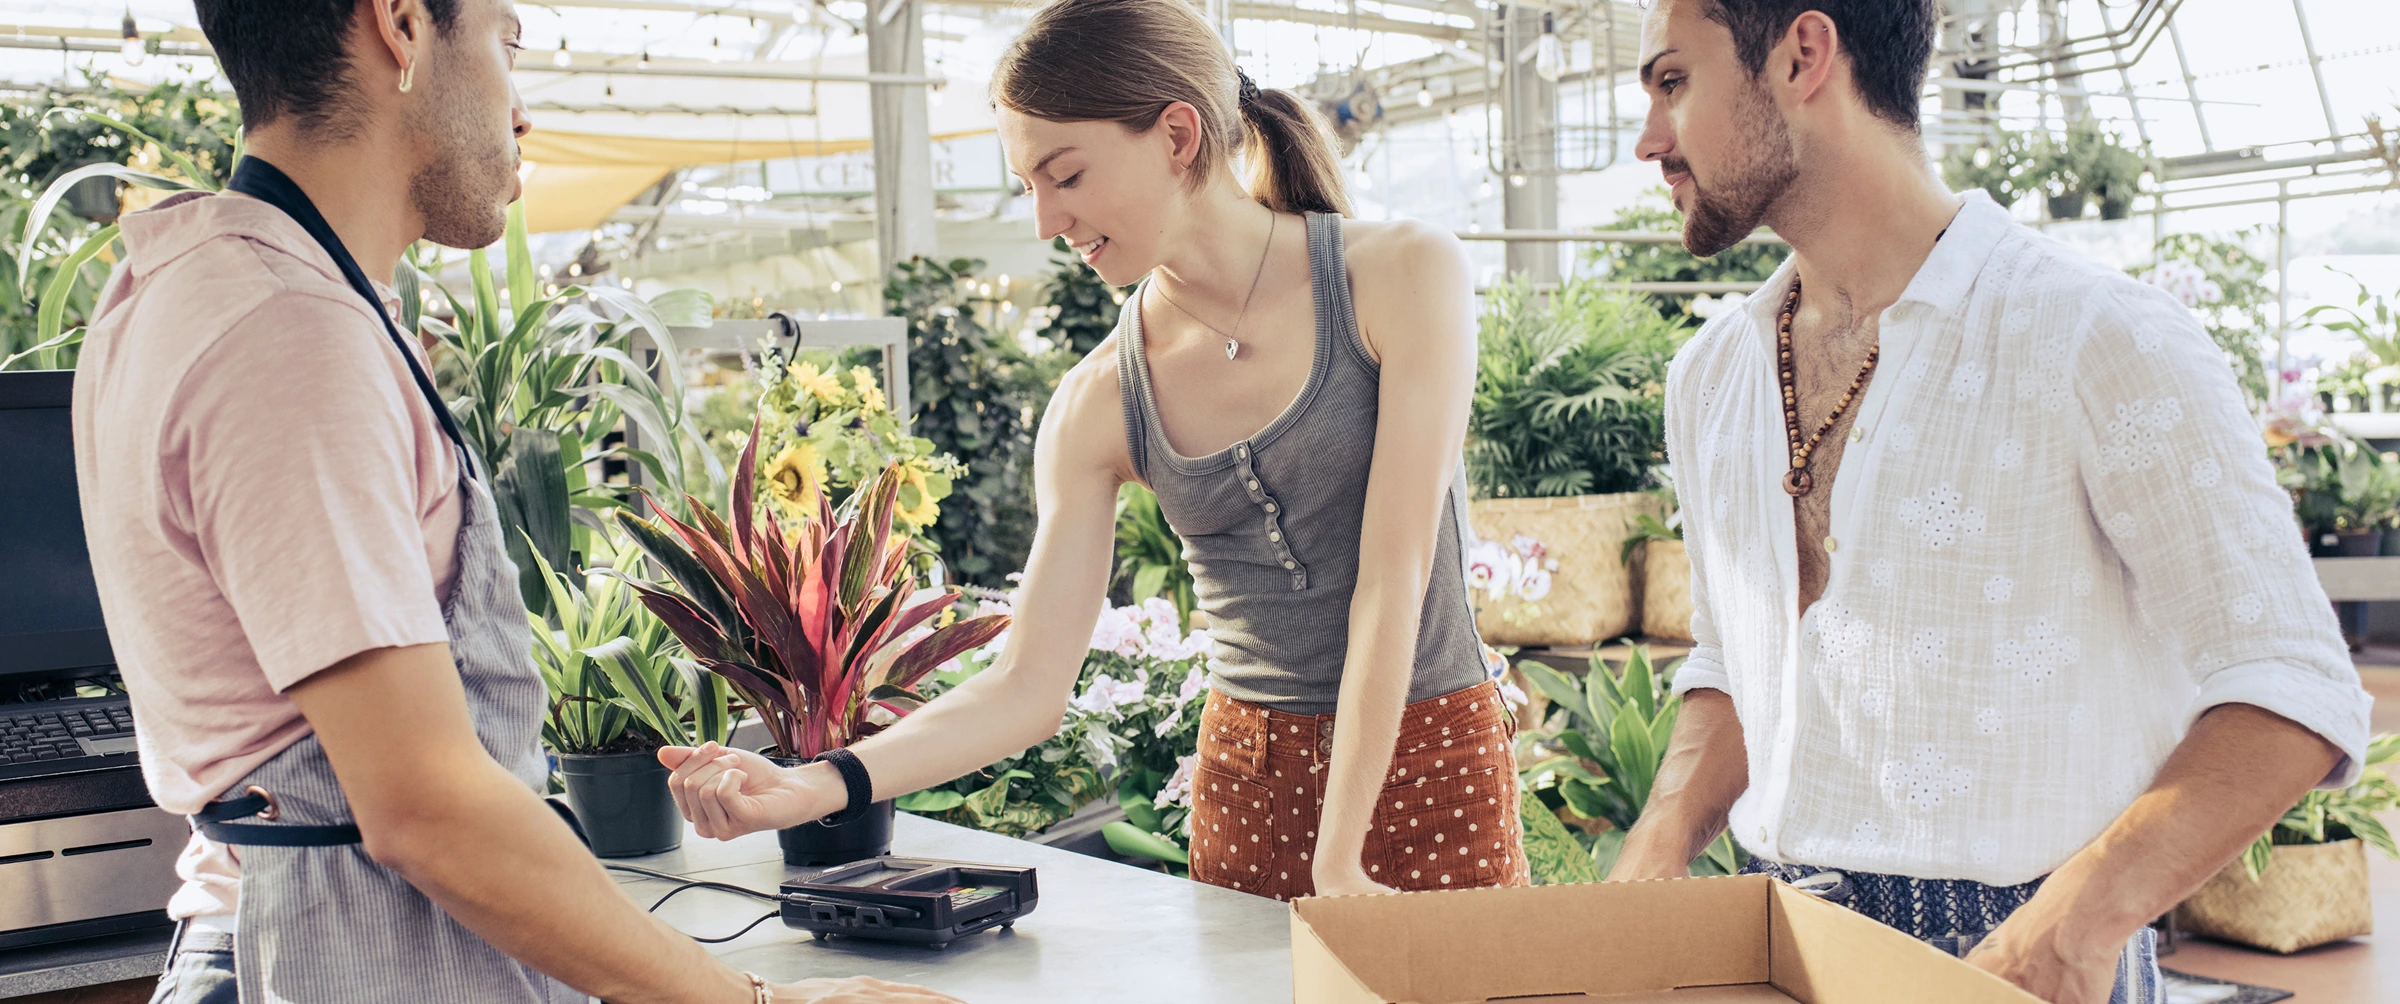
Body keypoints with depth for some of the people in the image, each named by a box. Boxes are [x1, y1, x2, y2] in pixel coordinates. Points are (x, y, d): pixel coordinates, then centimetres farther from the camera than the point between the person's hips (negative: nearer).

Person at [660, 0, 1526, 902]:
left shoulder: (1401, 274, -12)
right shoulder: (1098, 407, -4)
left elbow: (1393, 578, -16)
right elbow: (1030, 685, -5)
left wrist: (1339, 860, -18)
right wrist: (816, 785, -20)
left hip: (1429, 760, -2)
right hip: (1244, 774, 2)